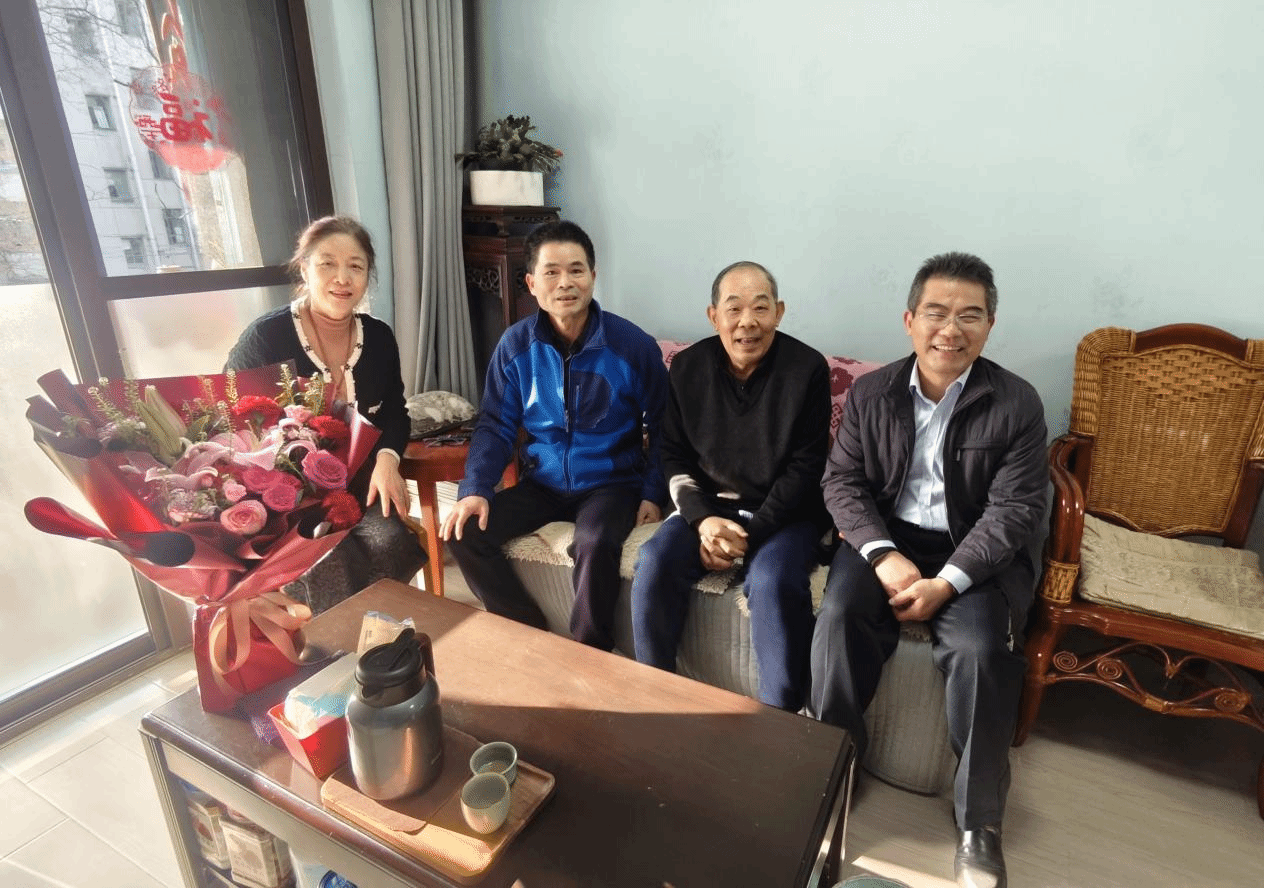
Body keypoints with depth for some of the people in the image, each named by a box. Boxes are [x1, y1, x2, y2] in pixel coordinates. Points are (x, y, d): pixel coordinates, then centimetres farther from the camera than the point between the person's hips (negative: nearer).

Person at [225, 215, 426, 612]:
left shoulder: (379, 336, 3)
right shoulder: (265, 338, -10)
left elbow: (395, 413, 12)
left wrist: (387, 459, -10)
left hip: (358, 484, 4)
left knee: (393, 546, -25)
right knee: (335, 571, -28)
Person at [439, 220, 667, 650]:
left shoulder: (634, 345, -11)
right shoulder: (515, 345, -4)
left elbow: (660, 428, -1)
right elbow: (495, 425, 1)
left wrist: (654, 493, -9)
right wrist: (475, 489, -12)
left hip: (611, 483, -3)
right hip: (543, 482, 4)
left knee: (596, 544, -34)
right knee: (464, 534, -13)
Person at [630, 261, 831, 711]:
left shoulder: (808, 368, -10)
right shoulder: (688, 366, -1)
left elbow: (804, 468, -10)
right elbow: (674, 454, 3)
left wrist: (750, 532, -18)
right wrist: (703, 518, -13)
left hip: (783, 513, -2)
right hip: (708, 505, 3)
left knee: (774, 581, -31)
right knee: (655, 563, -21)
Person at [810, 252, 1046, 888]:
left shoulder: (1016, 403, -4)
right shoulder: (870, 393, 2)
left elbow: (1014, 511, -9)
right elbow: (842, 481, 0)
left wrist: (947, 583, -20)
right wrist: (883, 554, -16)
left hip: (974, 551, -1)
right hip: (885, 537, 2)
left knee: (981, 652, -26)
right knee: (838, 619, -24)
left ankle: (978, 823, -2)